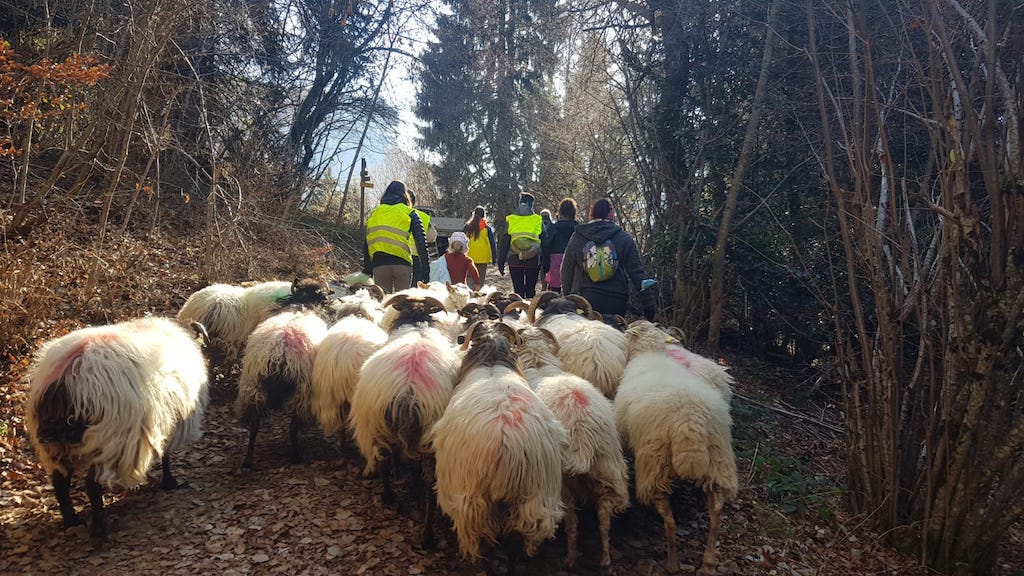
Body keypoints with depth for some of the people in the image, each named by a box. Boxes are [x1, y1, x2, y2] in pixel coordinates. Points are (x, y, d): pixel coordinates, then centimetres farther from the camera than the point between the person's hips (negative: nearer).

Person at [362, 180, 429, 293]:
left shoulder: (375, 213, 19)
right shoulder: (409, 213, 9)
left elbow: (366, 243, 16)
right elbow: (421, 242, 0)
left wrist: (367, 267, 19)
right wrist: (425, 268, 0)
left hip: (378, 263, 3)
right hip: (402, 263, -2)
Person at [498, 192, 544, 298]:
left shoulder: (510, 220, 2)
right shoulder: (538, 220, 1)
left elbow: (504, 244, 4)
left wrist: (501, 263, 10)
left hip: (515, 261, 0)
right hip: (533, 261, 0)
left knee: (518, 291, 5)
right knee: (530, 290, 8)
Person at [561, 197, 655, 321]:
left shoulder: (577, 237, 4)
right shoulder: (624, 238, 1)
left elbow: (566, 271, 10)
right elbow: (637, 273, -1)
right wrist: (648, 304, 2)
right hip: (616, 302, 0)